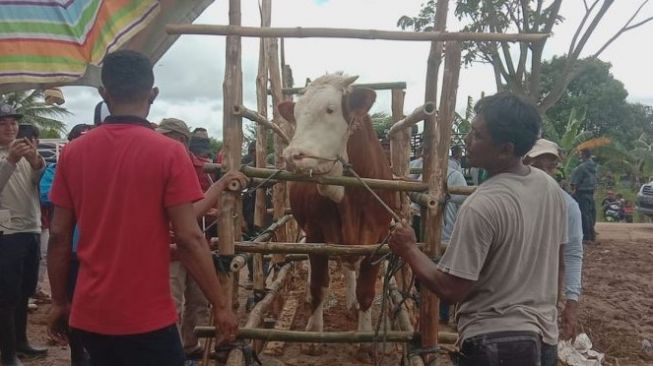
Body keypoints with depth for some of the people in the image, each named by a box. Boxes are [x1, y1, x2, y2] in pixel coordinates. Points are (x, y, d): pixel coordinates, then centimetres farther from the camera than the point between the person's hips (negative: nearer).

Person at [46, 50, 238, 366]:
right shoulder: (168, 153, -13)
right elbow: (189, 239, -16)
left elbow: (58, 236, 2)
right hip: (147, 317, -4)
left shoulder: (72, 153, -1)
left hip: (88, 315, 5)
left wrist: (58, 302, 13)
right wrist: (221, 306, -8)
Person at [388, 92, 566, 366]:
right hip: (544, 337, 8)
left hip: (494, 343, -8)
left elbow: (450, 290, -22)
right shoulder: (551, 187, 0)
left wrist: (408, 249, -9)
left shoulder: (482, 206, -25)